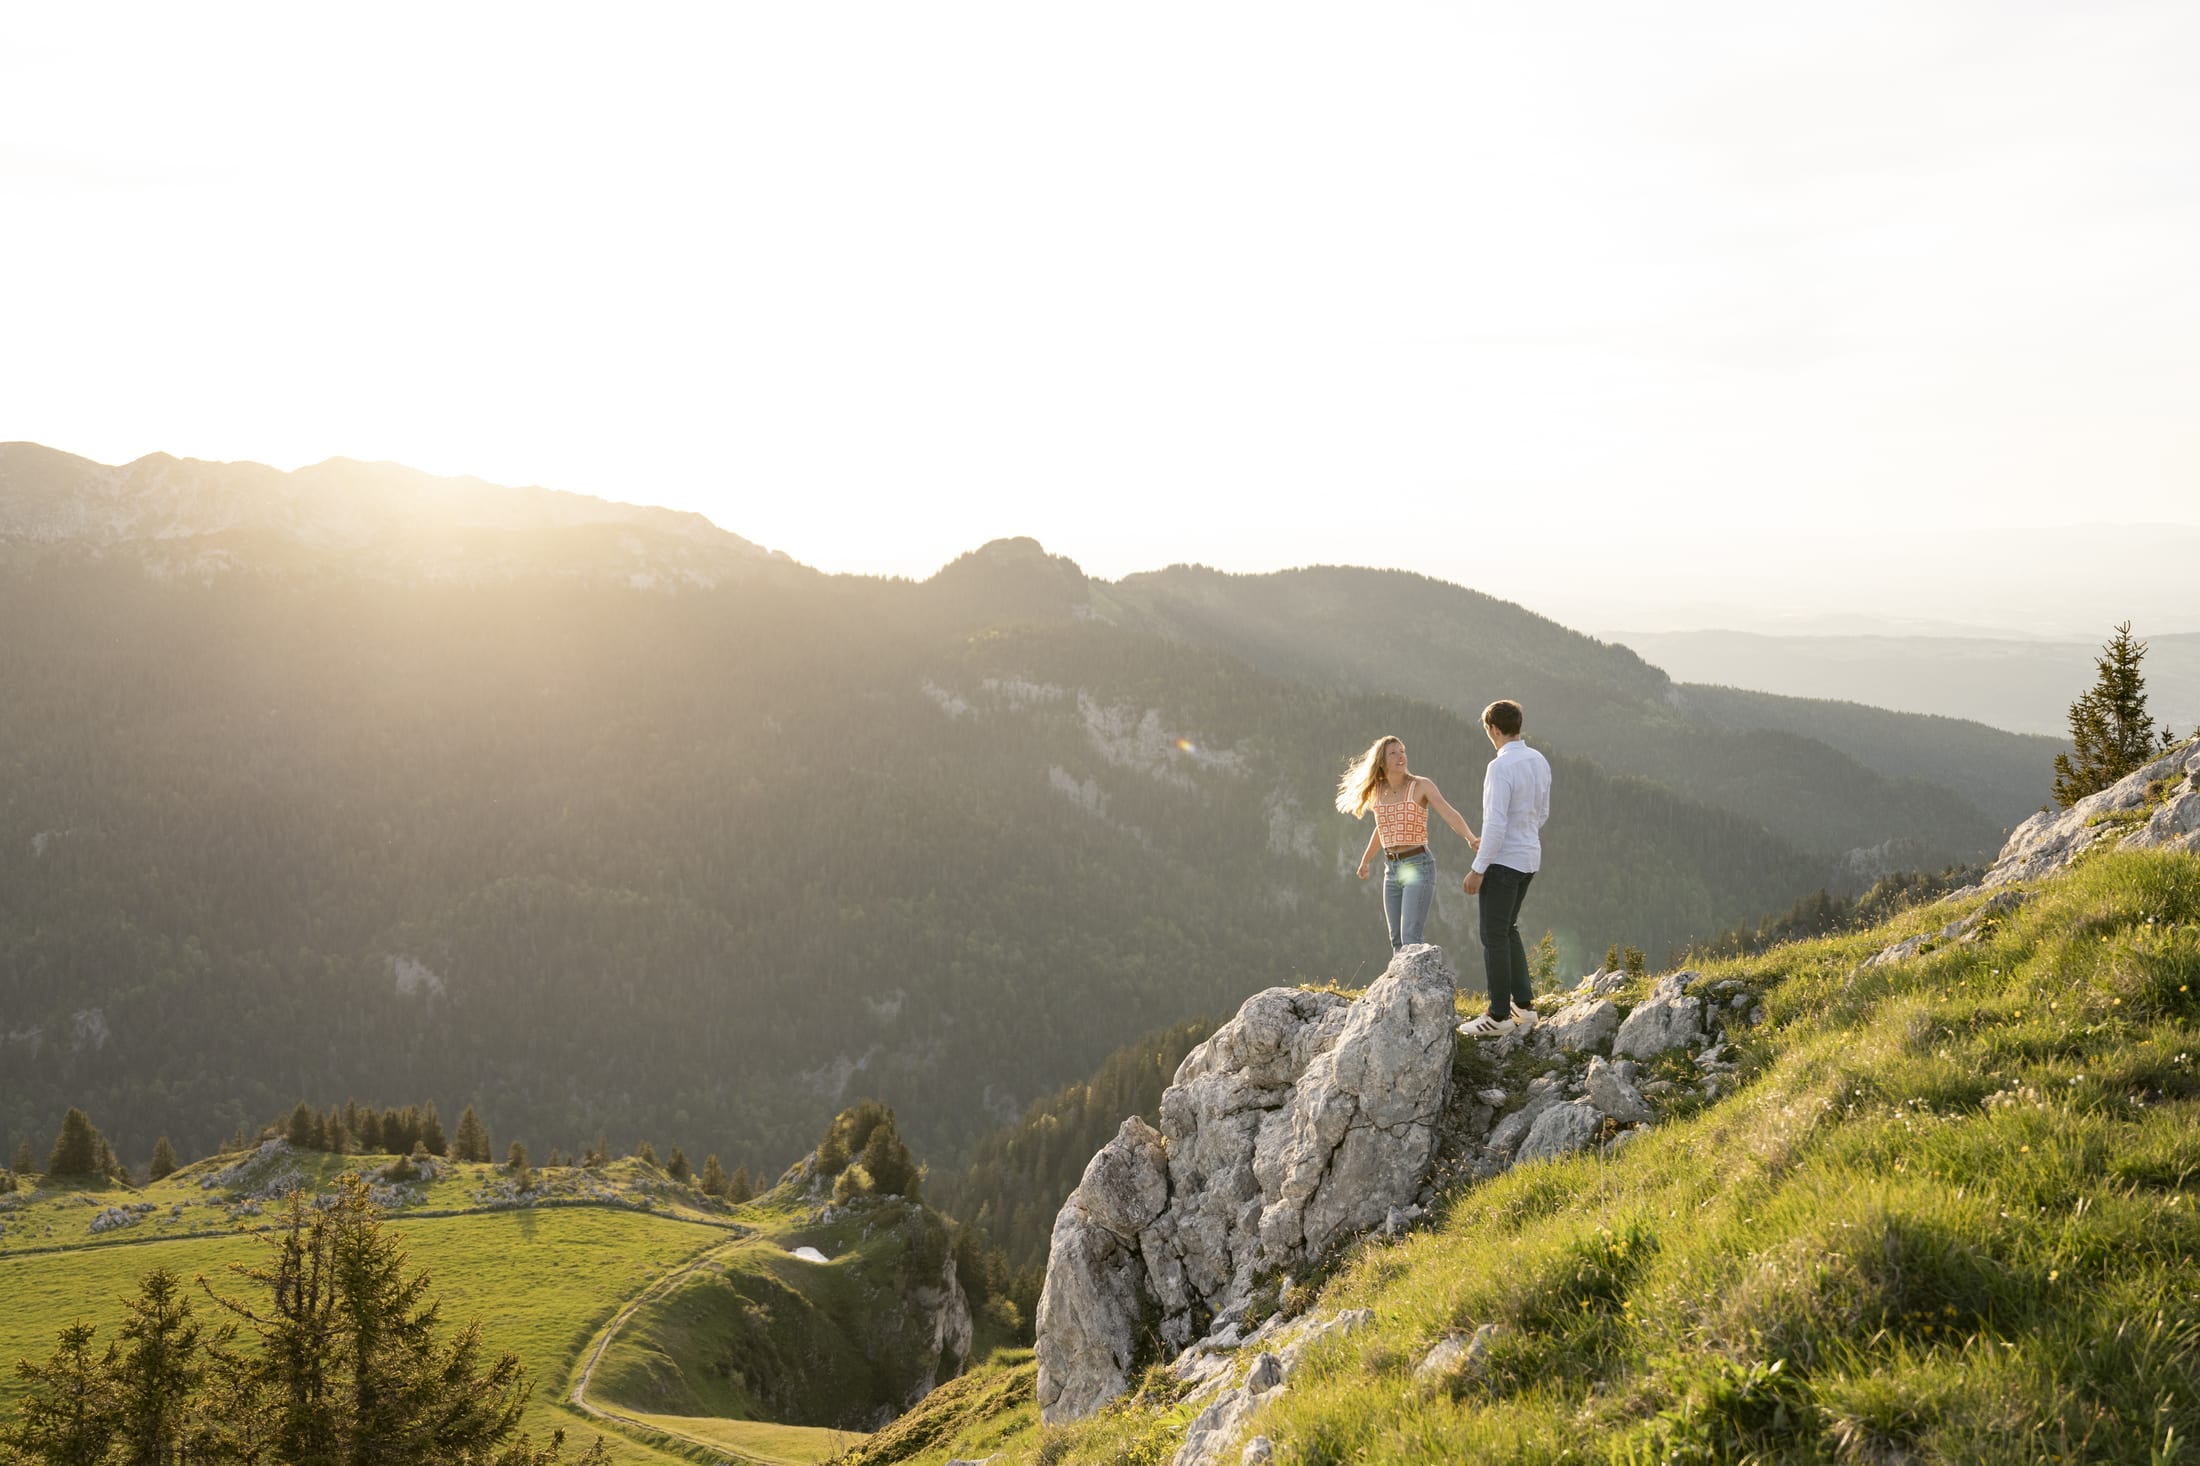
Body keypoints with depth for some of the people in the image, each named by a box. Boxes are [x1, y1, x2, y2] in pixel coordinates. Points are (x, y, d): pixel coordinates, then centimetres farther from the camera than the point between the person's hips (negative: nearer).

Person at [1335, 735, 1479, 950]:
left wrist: (1470, 838, -37)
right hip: (1391, 870, 6)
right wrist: (1365, 861, 39)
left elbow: (1449, 813, -19)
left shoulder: (1421, 786, -5)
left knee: (1410, 940, -16)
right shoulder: (1377, 792, 10)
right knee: (1397, 941, 7)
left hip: (1418, 866, -6)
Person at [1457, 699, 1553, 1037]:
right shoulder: (1540, 762, 6)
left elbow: (1495, 824, -24)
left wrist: (1478, 869, -18)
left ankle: (1499, 1015, 7)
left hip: (1503, 861, -9)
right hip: (1529, 857, 9)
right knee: (1507, 930, 20)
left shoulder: (1500, 768, -21)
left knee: (1494, 936, 1)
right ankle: (1523, 1005, 18)